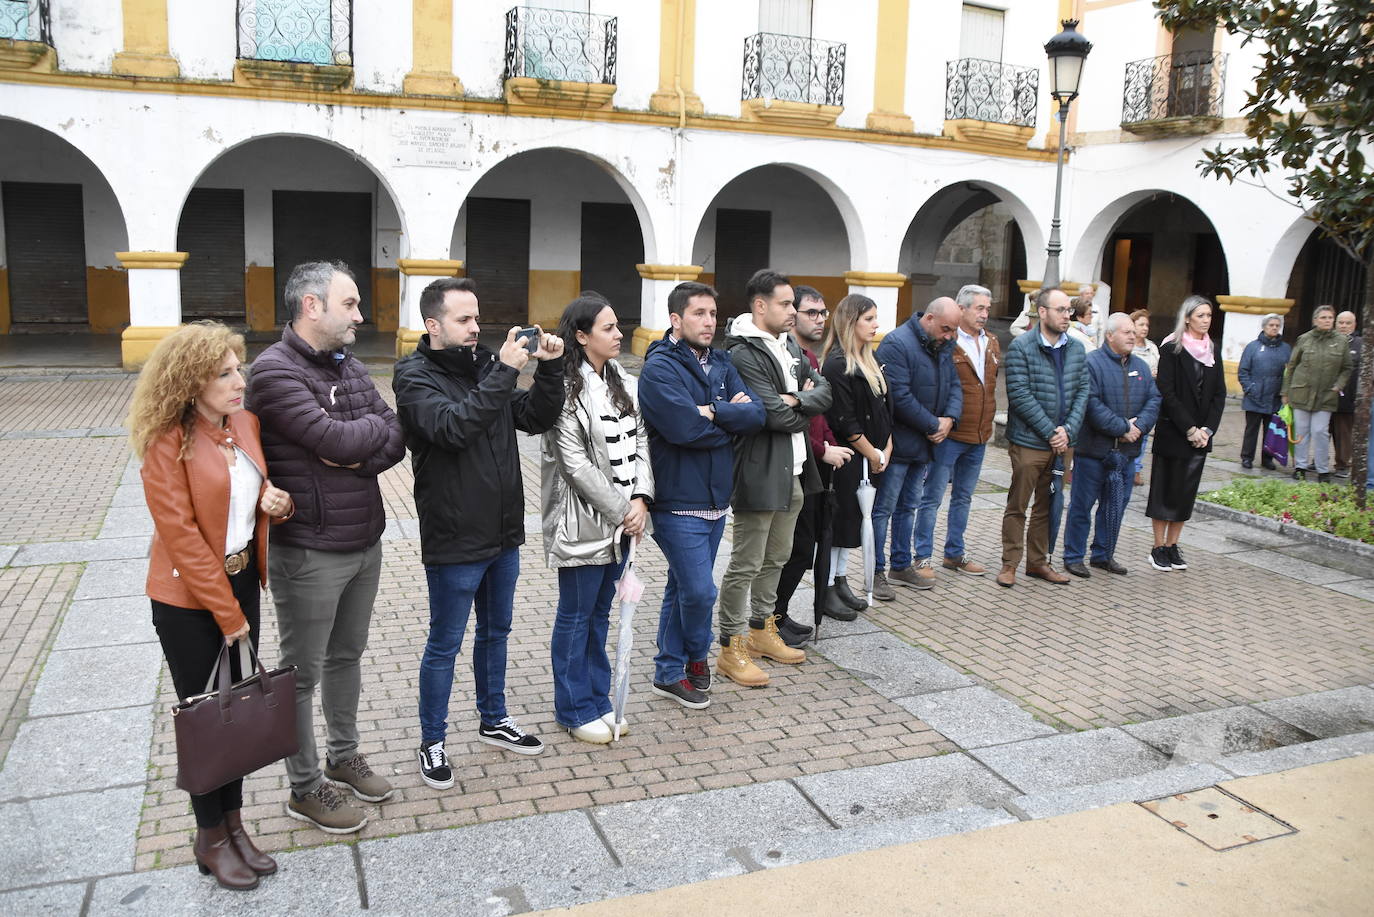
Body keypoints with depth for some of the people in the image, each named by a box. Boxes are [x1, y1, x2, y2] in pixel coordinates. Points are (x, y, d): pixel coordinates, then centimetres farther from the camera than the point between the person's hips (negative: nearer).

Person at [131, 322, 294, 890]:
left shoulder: (246, 424, 1)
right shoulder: (167, 442, -17)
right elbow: (181, 534, -18)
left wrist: (274, 501, -9)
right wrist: (227, 614, -16)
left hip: (242, 582, 5)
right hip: (187, 599, -5)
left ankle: (233, 823, 29)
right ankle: (210, 839, 25)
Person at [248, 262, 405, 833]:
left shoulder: (351, 367, 8)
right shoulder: (275, 370, -17)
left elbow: (395, 443, 3)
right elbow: (336, 441, -26)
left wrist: (359, 455, -18)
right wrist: (377, 426, -6)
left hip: (366, 543, 7)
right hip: (309, 552, -7)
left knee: (347, 655, 21)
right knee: (304, 672, 8)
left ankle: (344, 756, 40)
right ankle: (305, 789, 24)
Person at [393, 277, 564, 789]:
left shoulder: (485, 366, 6)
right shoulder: (415, 376, -13)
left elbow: (538, 418, 4)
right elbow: (453, 427, -30)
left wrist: (549, 368, -10)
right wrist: (504, 374, -29)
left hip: (503, 534, 7)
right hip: (453, 540, -7)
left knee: (496, 631, 20)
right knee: (445, 645, 7)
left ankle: (493, 721, 38)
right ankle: (432, 743, 23)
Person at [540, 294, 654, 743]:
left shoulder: (625, 384, 9)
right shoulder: (566, 390, -14)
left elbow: (640, 444, 8)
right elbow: (575, 463, -18)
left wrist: (640, 500, -6)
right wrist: (619, 511, -15)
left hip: (622, 520, 7)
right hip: (583, 523, -7)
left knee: (600, 613, 17)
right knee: (576, 616, 7)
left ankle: (598, 700, 30)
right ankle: (574, 709, 21)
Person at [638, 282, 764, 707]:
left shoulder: (721, 364, 10)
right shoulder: (659, 368, -12)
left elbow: (756, 414, -2)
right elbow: (685, 428, -25)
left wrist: (712, 411, -17)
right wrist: (731, 419, -9)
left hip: (715, 497, 7)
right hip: (678, 501, -7)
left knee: (683, 588, 16)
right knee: (700, 590, -7)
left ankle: (669, 674, 29)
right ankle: (696, 659, 20)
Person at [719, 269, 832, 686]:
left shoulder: (790, 346, 13)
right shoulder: (743, 354, -17)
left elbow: (824, 392, 5)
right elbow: (776, 416, -23)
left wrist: (795, 399, -15)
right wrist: (806, 408, -3)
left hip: (792, 472, 9)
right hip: (760, 472, -9)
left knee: (776, 558, 20)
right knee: (745, 565, -1)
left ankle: (761, 630, 35)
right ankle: (731, 650, 10)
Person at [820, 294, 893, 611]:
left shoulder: (870, 359, 12)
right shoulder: (837, 364, -16)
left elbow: (885, 406, 15)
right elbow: (844, 421, -19)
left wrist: (886, 448, 4)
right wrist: (872, 454, -11)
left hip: (872, 459, 8)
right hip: (848, 459, -8)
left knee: (854, 519, 15)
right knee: (840, 520, 0)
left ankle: (839, 579, 26)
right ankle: (826, 588, 11)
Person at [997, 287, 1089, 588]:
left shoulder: (1076, 348, 7)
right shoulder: (1021, 347, -9)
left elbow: (1082, 392, 7)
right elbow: (1020, 395, -15)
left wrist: (1068, 431, -7)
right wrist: (1050, 432, -15)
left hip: (1063, 442, 5)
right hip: (1029, 442, -5)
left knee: (1048, 506, 14)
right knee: (1017, 506, 4)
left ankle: (1038, 561, 26)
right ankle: (1010, 563, 15)